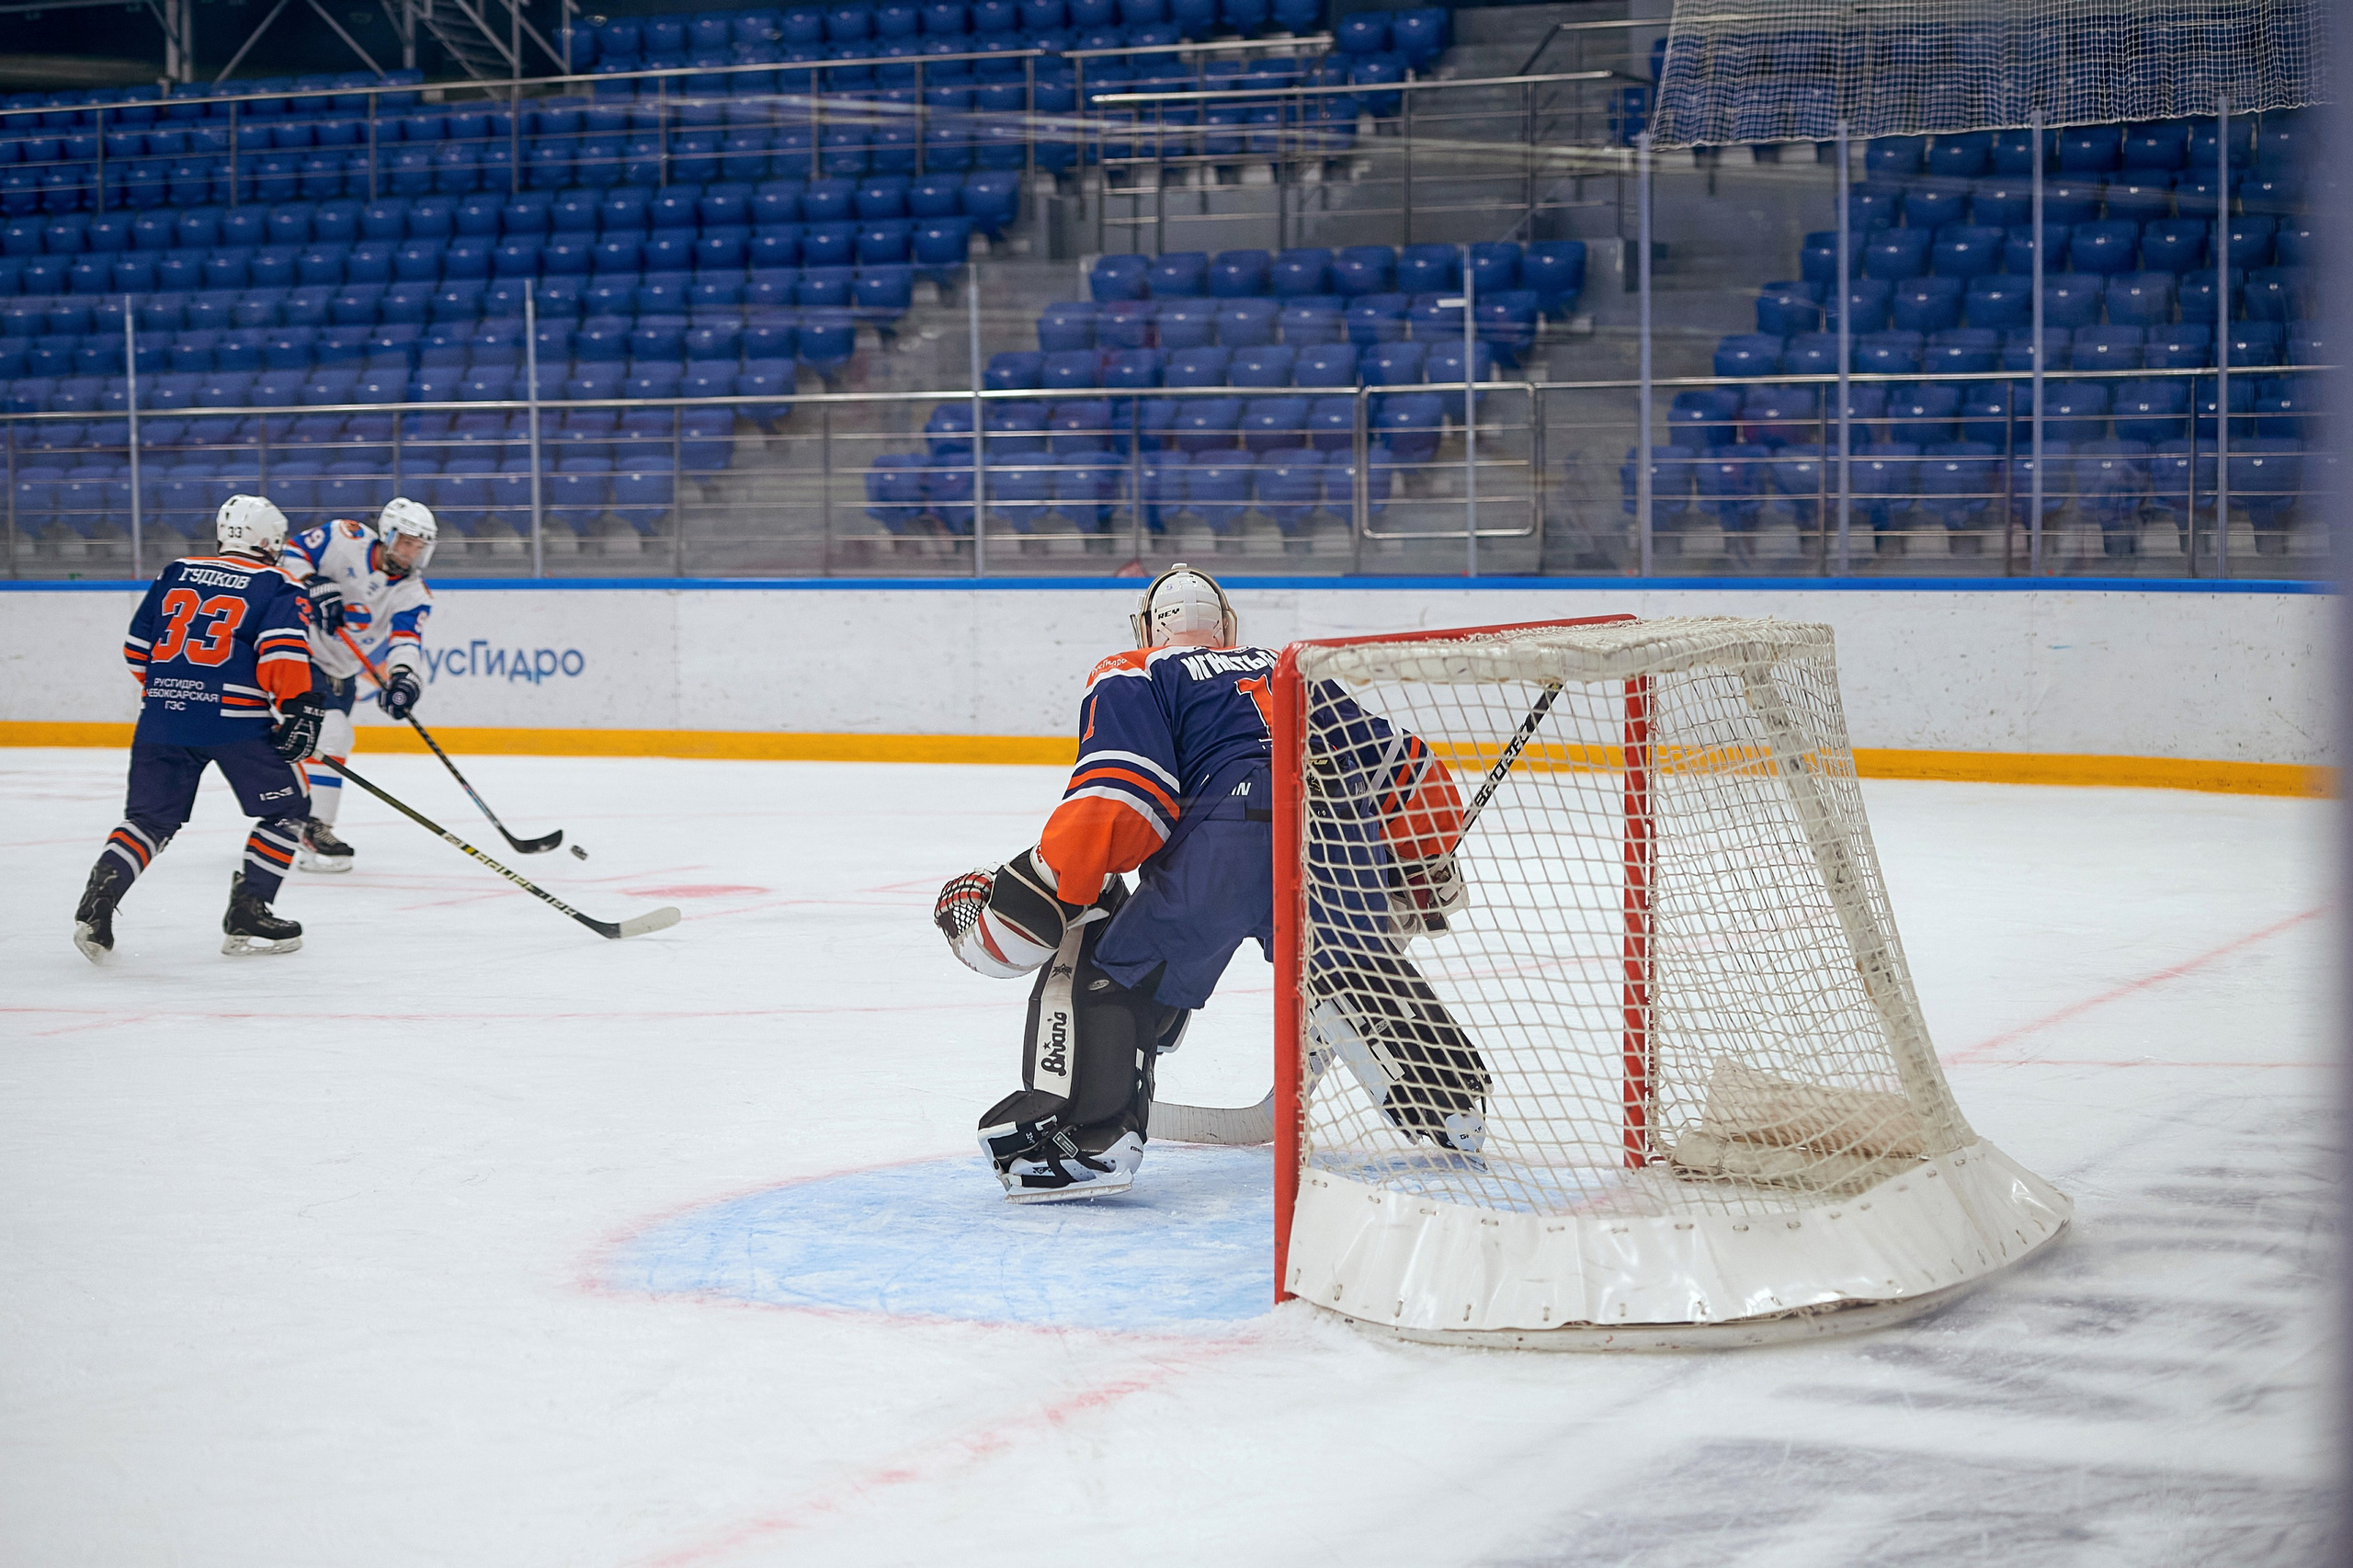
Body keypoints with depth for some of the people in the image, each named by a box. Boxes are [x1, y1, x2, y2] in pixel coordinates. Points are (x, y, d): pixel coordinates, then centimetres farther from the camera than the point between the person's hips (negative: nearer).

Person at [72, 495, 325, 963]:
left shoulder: (175, 574, 18)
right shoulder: (279, 586, 4)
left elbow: (137, 649, 19)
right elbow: (282, 650, -14)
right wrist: (298, 709, -14)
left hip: (162, 718, 5)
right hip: (235, 720, -5)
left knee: (149, 818, 13)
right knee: (287, 807, 11)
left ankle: (98, 901, -7)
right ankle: (246, 916, 5)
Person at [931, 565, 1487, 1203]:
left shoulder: (1132, 678, 22)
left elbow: (1118, 798, 0)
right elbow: (1410, 778, 37)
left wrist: (1034, 894, 0)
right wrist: (1423, 872, 53)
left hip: (1229, 837, -5)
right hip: (1341, 834, 5)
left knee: (1108, 967, 5)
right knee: (1362, 974, 31)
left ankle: (1089, 1135, -10)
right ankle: (1447, 1098, 30)